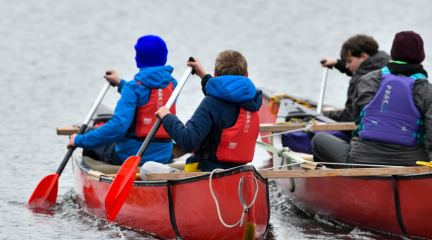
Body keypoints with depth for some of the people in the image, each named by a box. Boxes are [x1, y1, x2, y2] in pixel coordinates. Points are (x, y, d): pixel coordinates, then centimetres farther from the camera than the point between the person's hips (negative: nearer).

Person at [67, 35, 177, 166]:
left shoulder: (134, 87, -17)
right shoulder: (172, 84, 2)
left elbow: (118, 126, -26)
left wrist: (81, 140, -18)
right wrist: (122, 84, 33)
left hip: (131, 155, -6)